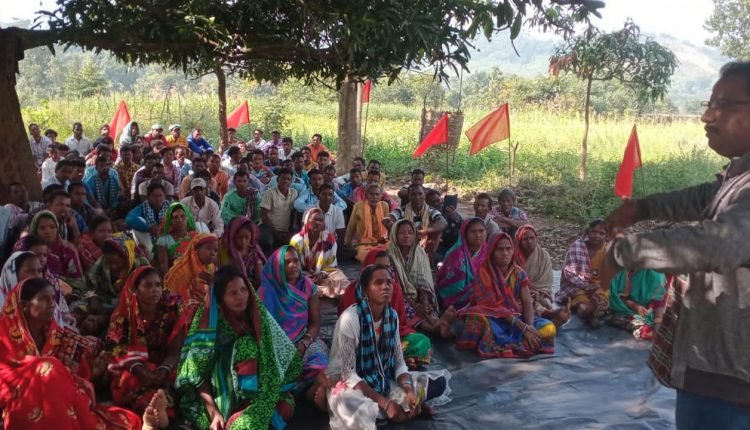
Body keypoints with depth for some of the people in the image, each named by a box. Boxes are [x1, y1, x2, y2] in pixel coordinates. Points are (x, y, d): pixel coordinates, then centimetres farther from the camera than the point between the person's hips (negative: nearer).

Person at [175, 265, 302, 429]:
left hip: (256, 396, 1)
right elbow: (198, 372, -8)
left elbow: (282, 357, 1)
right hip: (218, 396, -1)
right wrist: (213, 412, -18)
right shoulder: (208, 321, -7)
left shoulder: (260, 317, -1)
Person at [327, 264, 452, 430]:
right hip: (350, 382, -5)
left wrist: (409, 391, -23)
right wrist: (385, 402, -30)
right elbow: (348, 373, -23)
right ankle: (403, 405, -15)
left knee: (438, 382, -7)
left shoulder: (392, 316, -4)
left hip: (383, 380, 5)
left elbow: (399, 362, -1)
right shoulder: (350, 318, -23)